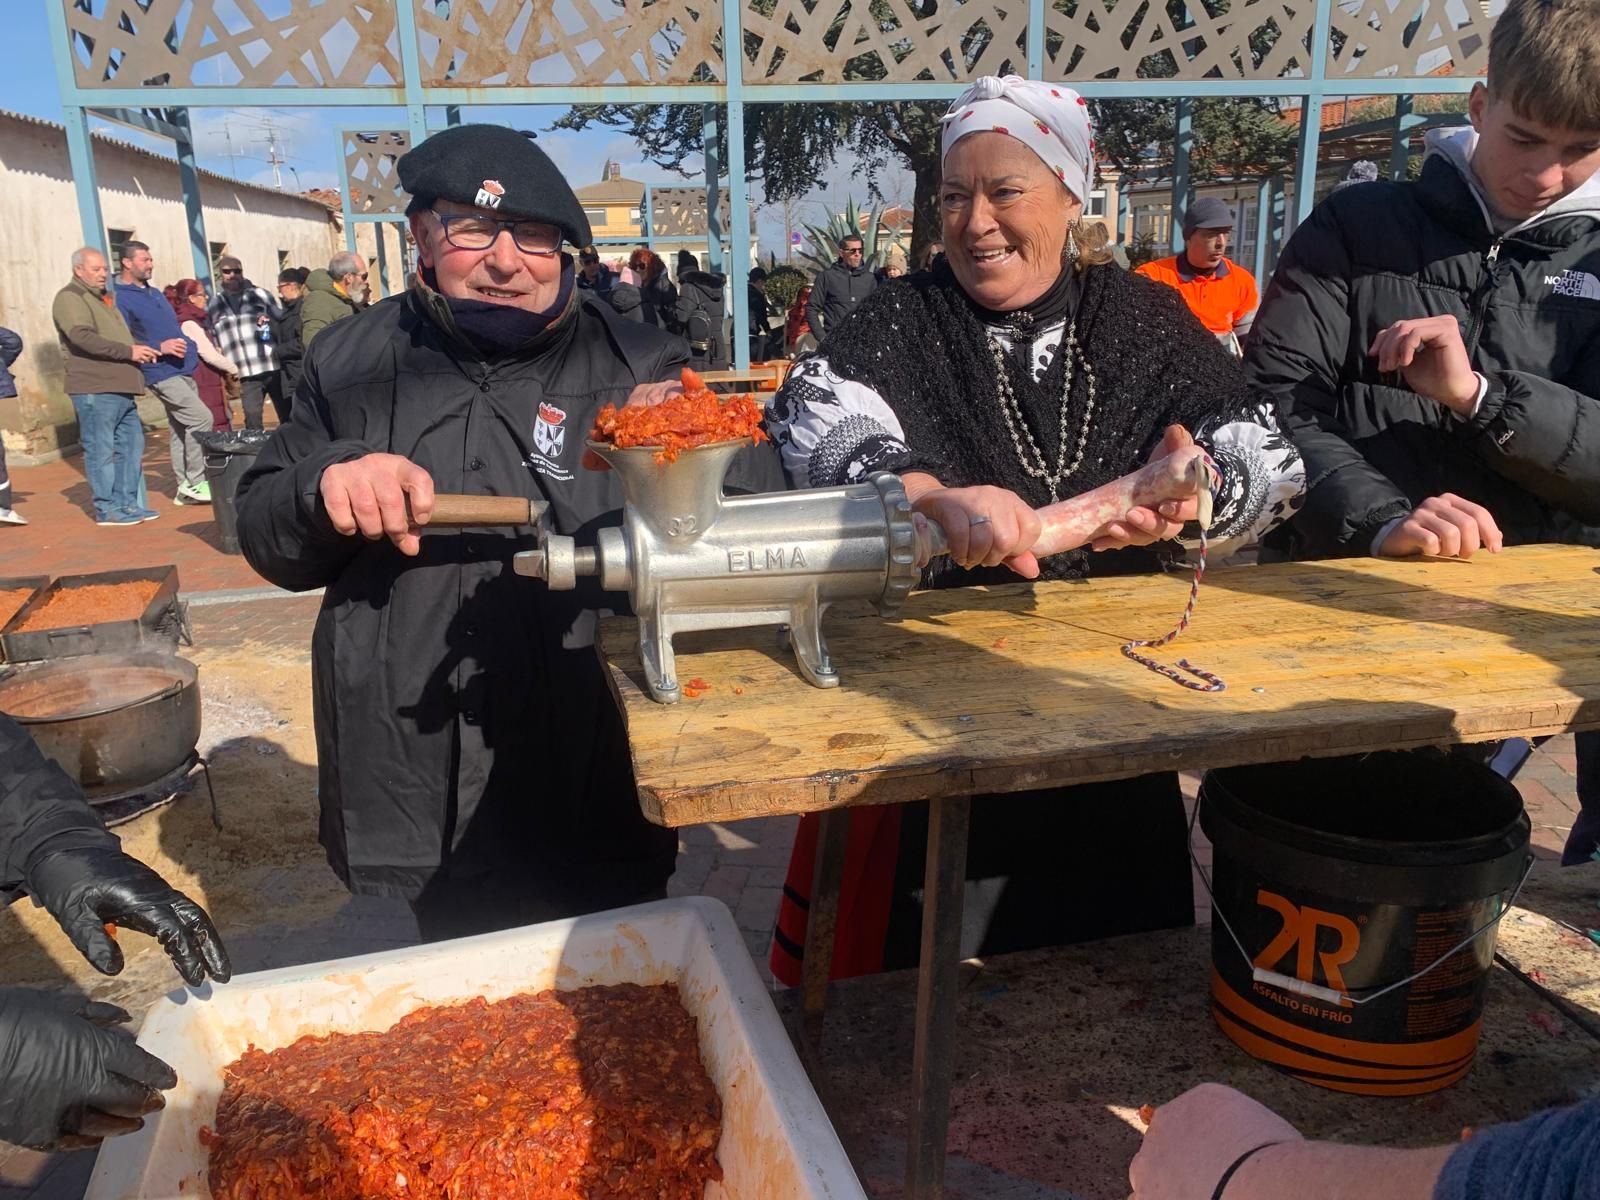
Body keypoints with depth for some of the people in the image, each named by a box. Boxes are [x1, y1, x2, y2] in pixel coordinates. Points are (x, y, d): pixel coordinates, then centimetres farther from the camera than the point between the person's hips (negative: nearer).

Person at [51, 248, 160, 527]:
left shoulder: (104, 298, 23)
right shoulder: (69, 298, -5)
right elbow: (83, 337, -19)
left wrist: (140, 350, 13)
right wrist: (128, 351, -21)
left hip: (121, 388, 9)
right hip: (94, 389, -9)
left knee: (131, 445, 9)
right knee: (101, 450, -4)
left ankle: (127, 503, 16)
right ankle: (106, 508, 1)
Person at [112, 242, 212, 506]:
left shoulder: (154, 293, 18)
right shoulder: (119, 299, -9)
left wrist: (190, 349, 14)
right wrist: (159, 347, -23)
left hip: (182, 370, 8)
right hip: (161, 373, -8)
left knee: (181, 430, 9)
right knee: (201, 418, -17)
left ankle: (184, 488, 15)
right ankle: (195, 482, -10)